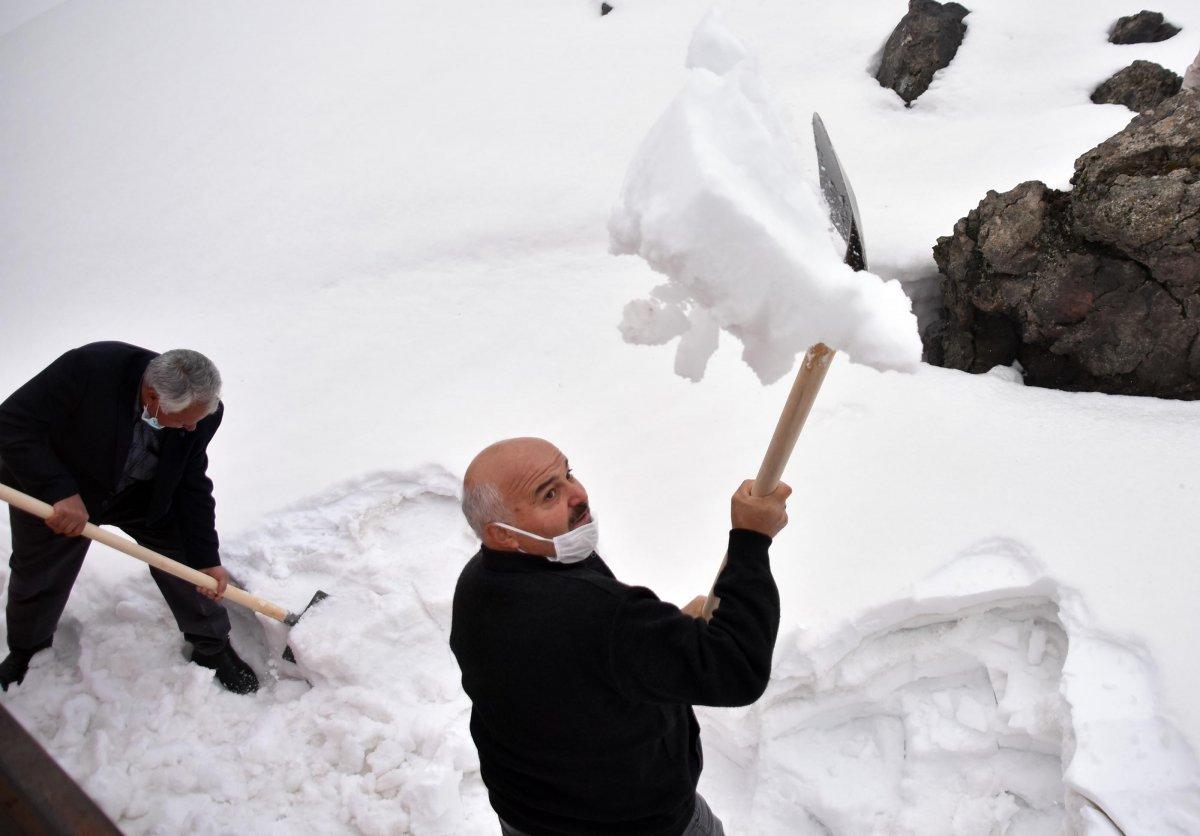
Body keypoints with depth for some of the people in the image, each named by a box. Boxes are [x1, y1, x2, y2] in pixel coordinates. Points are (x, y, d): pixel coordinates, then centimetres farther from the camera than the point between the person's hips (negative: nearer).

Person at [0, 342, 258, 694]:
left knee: (188, 560, -2)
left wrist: (206, 559, -14)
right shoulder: (88, 368, -40)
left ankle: (212, 646, 21)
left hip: (142, 493, 2)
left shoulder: (201, 409, -25)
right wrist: (60, 492, -40)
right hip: (54, 493, -2)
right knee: (39, 578, 14)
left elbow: (192, 486, -13)